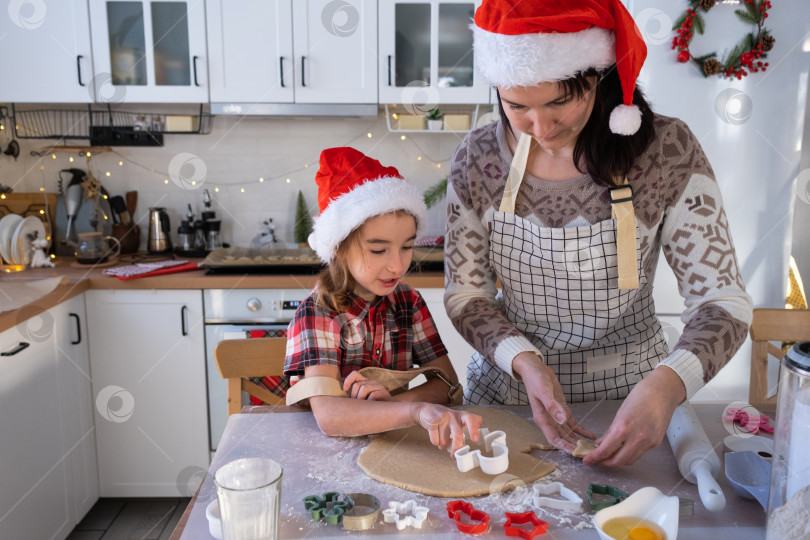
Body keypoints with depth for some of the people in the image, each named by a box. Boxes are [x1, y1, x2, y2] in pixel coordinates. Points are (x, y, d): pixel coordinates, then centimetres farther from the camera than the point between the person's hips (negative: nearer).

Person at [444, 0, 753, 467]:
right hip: (508, 391, 1)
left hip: (629, 398, 0)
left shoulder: (667, 152, -13)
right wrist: (524, 360, -21)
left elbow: (722, 300, -13)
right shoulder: (477, 158, -8)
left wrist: (666, 385, -32)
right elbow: (465, 293, -2)